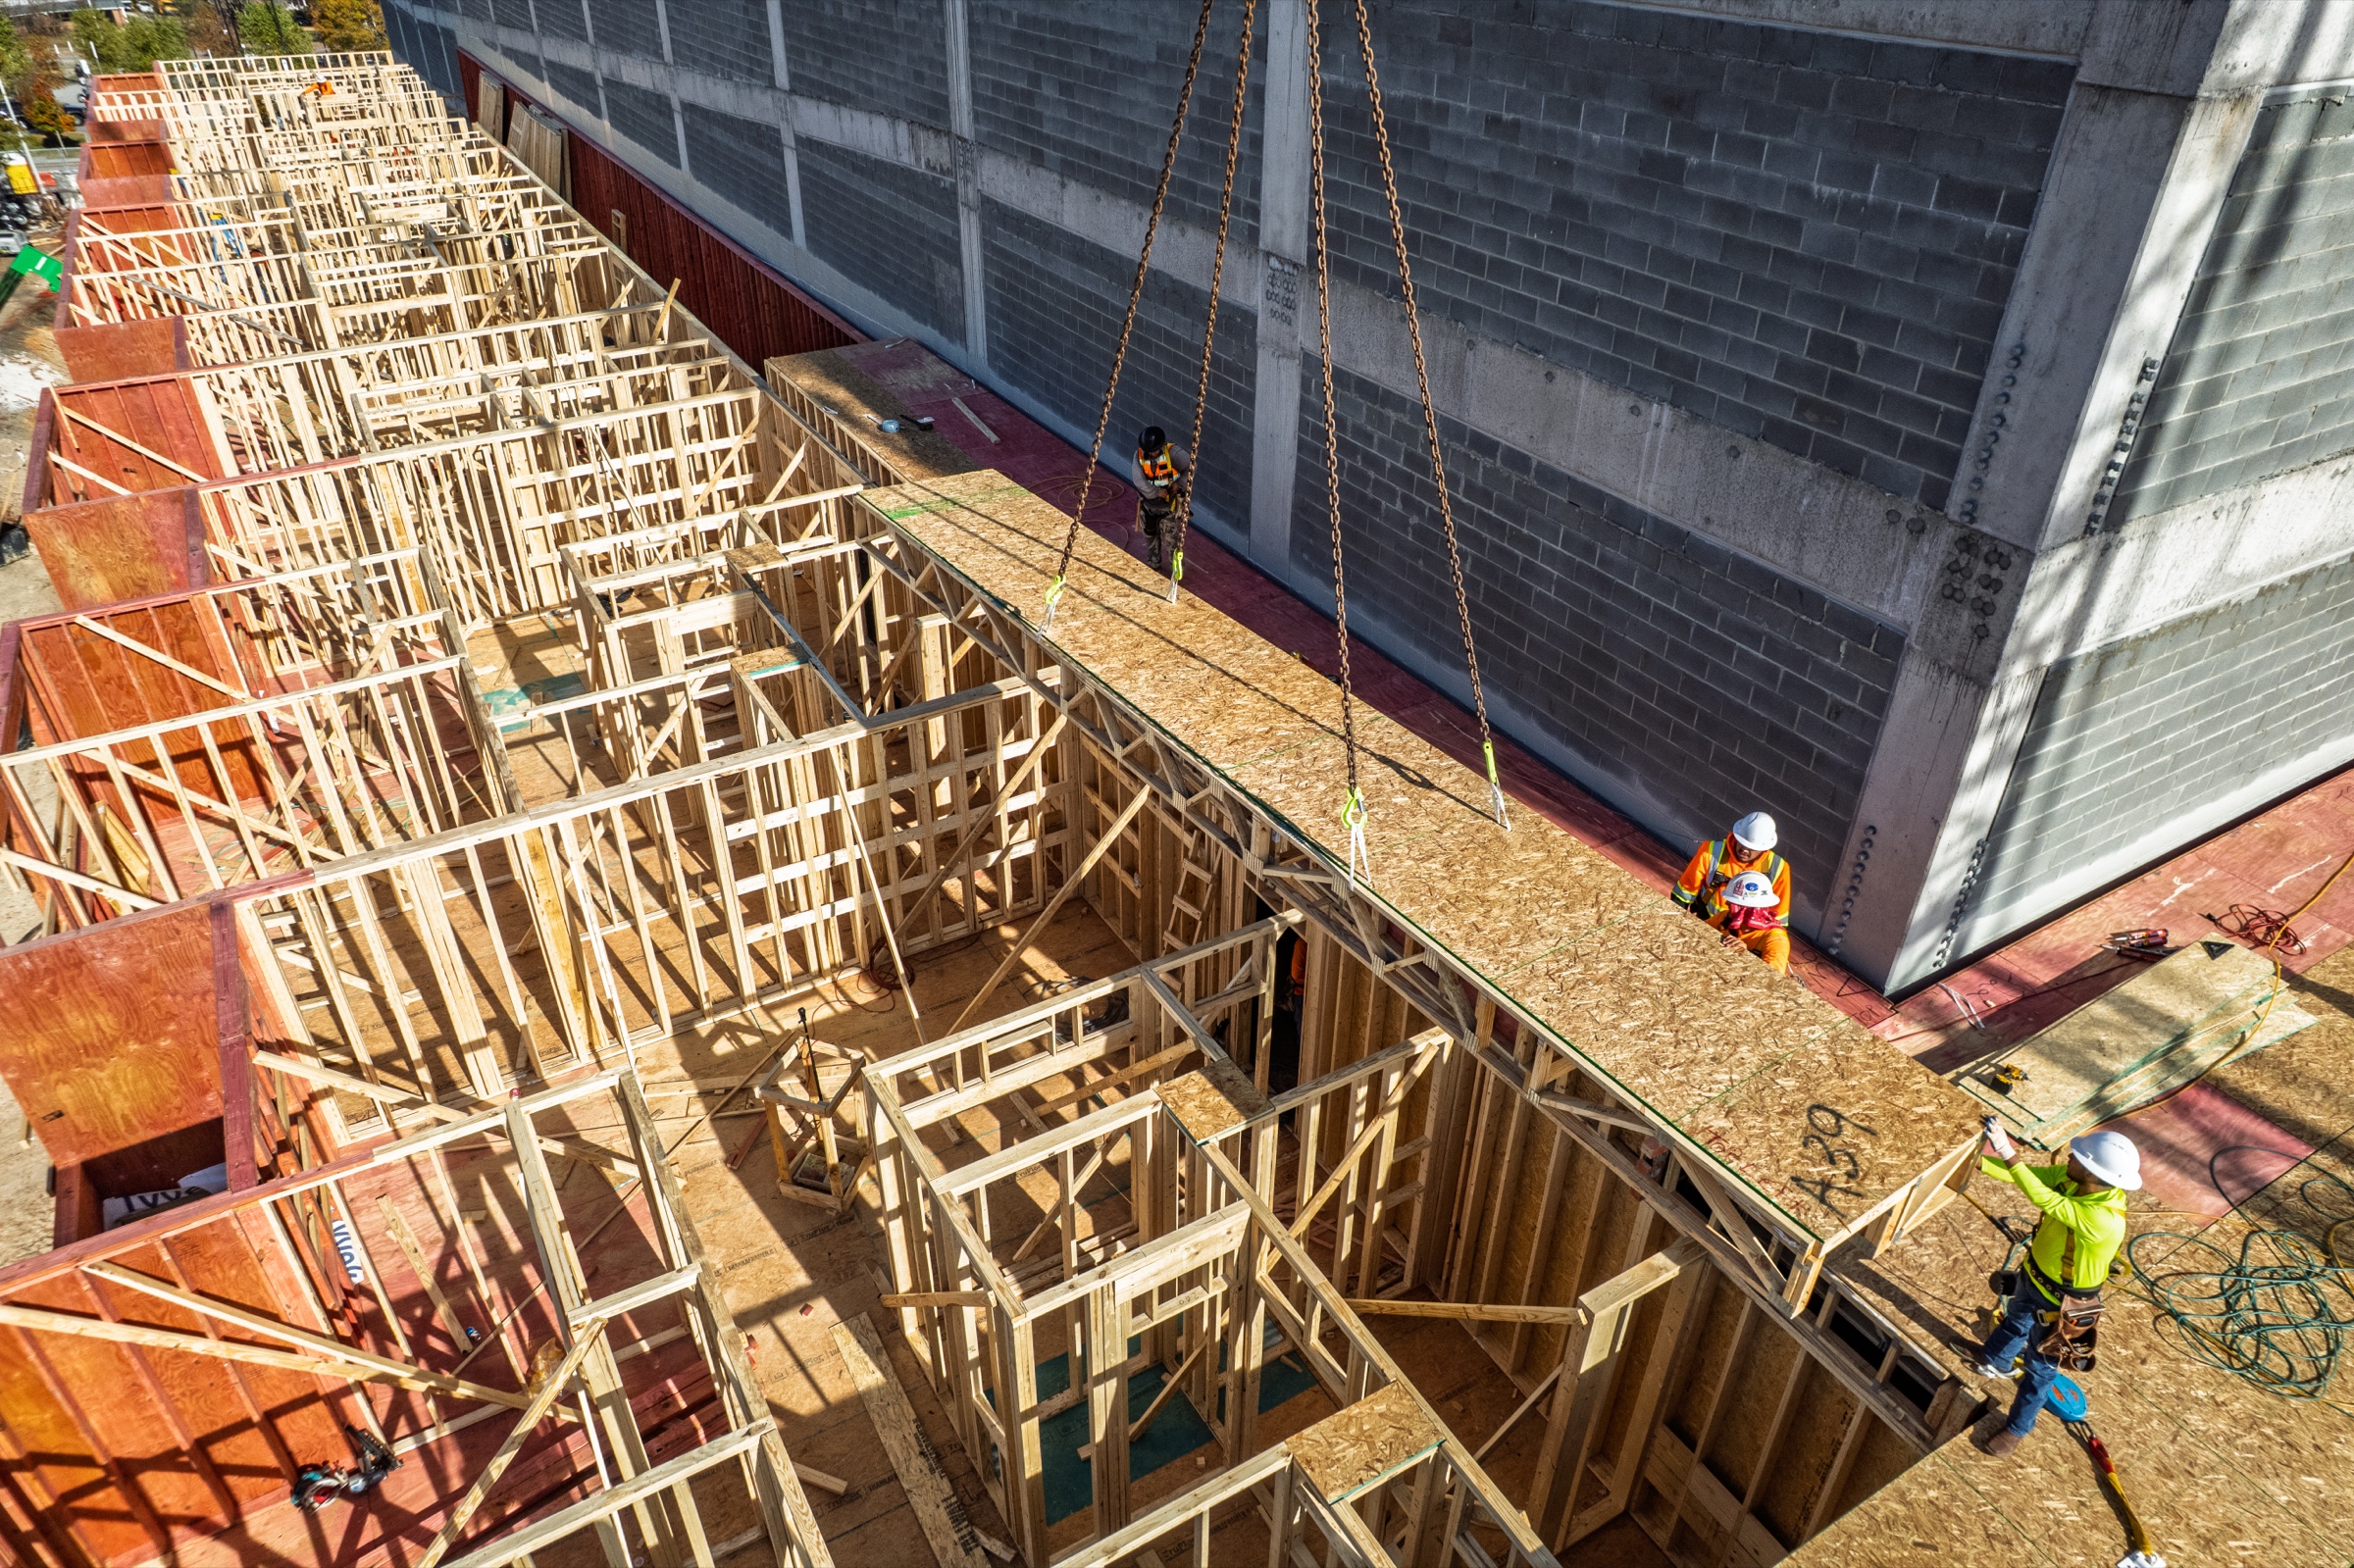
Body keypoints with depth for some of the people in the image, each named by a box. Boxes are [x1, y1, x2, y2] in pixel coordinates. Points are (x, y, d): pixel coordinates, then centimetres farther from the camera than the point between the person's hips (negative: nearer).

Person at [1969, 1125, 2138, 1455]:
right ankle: (1994, 1361, 66)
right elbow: (2031, 1174, -14)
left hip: (2059, 1304, -7)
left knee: (2040, 1368, 17)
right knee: (2015, 1322, 36)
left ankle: (2018, 1428, 39)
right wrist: (1980, 1162, -29)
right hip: (2033, 1277, 7)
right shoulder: (2070, 1178, -20)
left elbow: (2044, 1199, -48)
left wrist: (2009, 1154, -49)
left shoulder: (2104, 1220, -43)